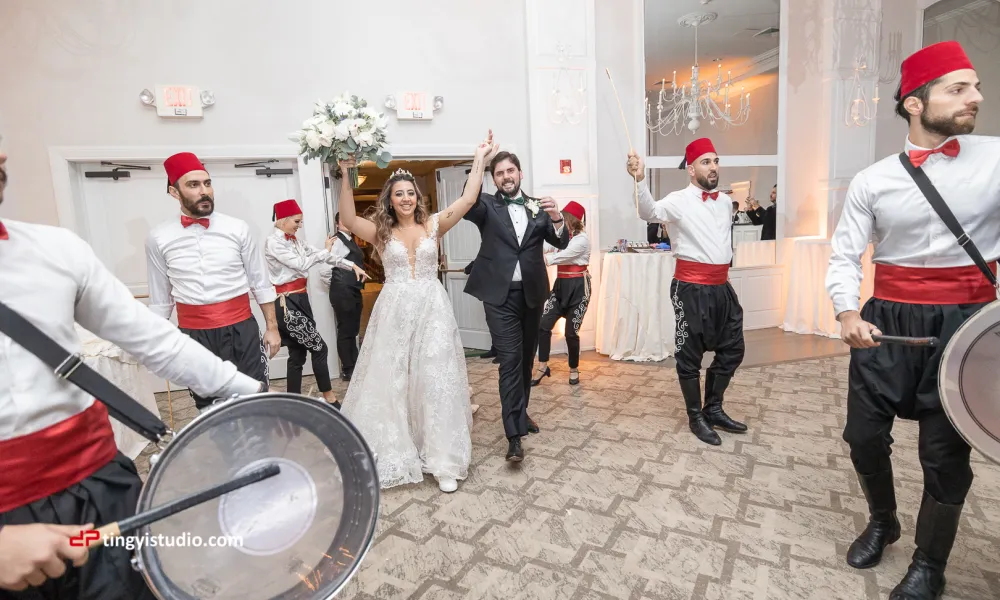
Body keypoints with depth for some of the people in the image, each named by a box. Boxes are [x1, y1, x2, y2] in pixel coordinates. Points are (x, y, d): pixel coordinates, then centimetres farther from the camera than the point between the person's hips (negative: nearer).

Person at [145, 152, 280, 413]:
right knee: (207, 408, 15)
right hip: (193, 334, 2)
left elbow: (261, 283, 2)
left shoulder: (237, 229, -3)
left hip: (241, 329, -1)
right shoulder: (159, 238, 1)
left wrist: (272, 328, 2)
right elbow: (160, 298, 9)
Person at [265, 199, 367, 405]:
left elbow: (322, 255, 10)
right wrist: (326, 250, -7)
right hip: (287, 303, -8)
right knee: (319, 348, -3)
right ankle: (329, 397, 10)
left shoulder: (295, 240, 13)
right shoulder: (273, 242, -11)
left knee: (298, 354, 11)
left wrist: (352, 266, 3)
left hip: (300, 299, 8)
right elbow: (301, 264, -18)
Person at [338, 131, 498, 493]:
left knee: (436, 380, 3)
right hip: (394, 312, 0)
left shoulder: (433, 225, 4)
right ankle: (394, 453, 25)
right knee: (391, 380, 8)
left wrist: (479, 159, -6)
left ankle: (444, 461, 12)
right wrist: (345, 175, -21)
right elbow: (348, 220, -14)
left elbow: (468, 200, -5)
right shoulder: (380, 231, 3)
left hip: (432, 310, 0)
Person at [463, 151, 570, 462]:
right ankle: (514, 434, -4)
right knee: (510, 360, -8)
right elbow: (467, 205, -21)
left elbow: (561, 242, -1)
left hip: (531, 293, 4)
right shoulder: (487, 206, 1)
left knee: (526, 357, 15)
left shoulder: (537, 206, 8)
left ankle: (520, 412, 34)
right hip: (500, 294, -3)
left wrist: (557, 219, -22)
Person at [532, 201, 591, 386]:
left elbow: (560, 257, -20)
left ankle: (574, 369, 21)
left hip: (578, 287, -6)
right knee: (543, 325, -4)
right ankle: (542, 367, 8)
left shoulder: (582, 239, -10)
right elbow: (543, 248, -1)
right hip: (560, 285, 6)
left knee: (571, 332, -1)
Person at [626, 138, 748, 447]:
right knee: (690, 354, 3)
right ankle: (696, 418, 21)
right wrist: (640, 179, -45)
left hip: (722, 286, 8)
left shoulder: (726, 201, 11)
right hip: (691, 288, -7)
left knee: (732, 349, 16)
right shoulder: (679, 201, -11)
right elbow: (650, 212, -30)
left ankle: (713, 409, 33)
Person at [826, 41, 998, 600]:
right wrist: (848, 313, -19)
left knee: (945, 450, 7)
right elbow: (844, 257, -1)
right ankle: (883, 522, 39)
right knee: (864, 434, 7)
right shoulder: (873, 181, 0)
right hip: (888, 321, 1)